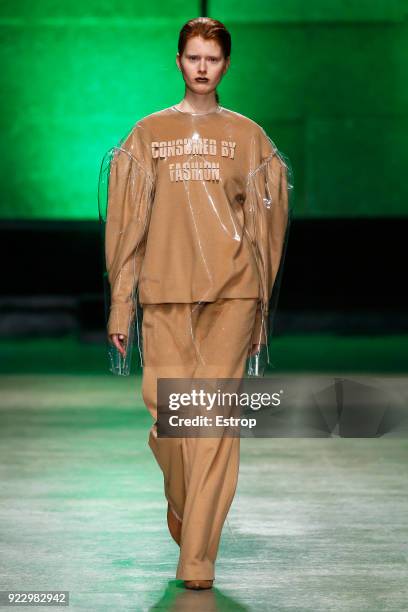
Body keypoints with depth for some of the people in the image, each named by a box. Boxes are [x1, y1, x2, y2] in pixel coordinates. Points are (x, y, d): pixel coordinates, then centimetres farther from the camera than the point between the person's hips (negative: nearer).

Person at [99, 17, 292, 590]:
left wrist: (260, 311, 7)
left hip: (231, 294, -1)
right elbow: (126, 226, 7)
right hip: (165, 295, 1)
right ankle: (185, 519, 27)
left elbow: (266, 227, 10)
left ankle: (198, 558, -5)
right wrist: (120, 307, 2)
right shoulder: (148, 134, 10)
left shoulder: (248, 136, 9)